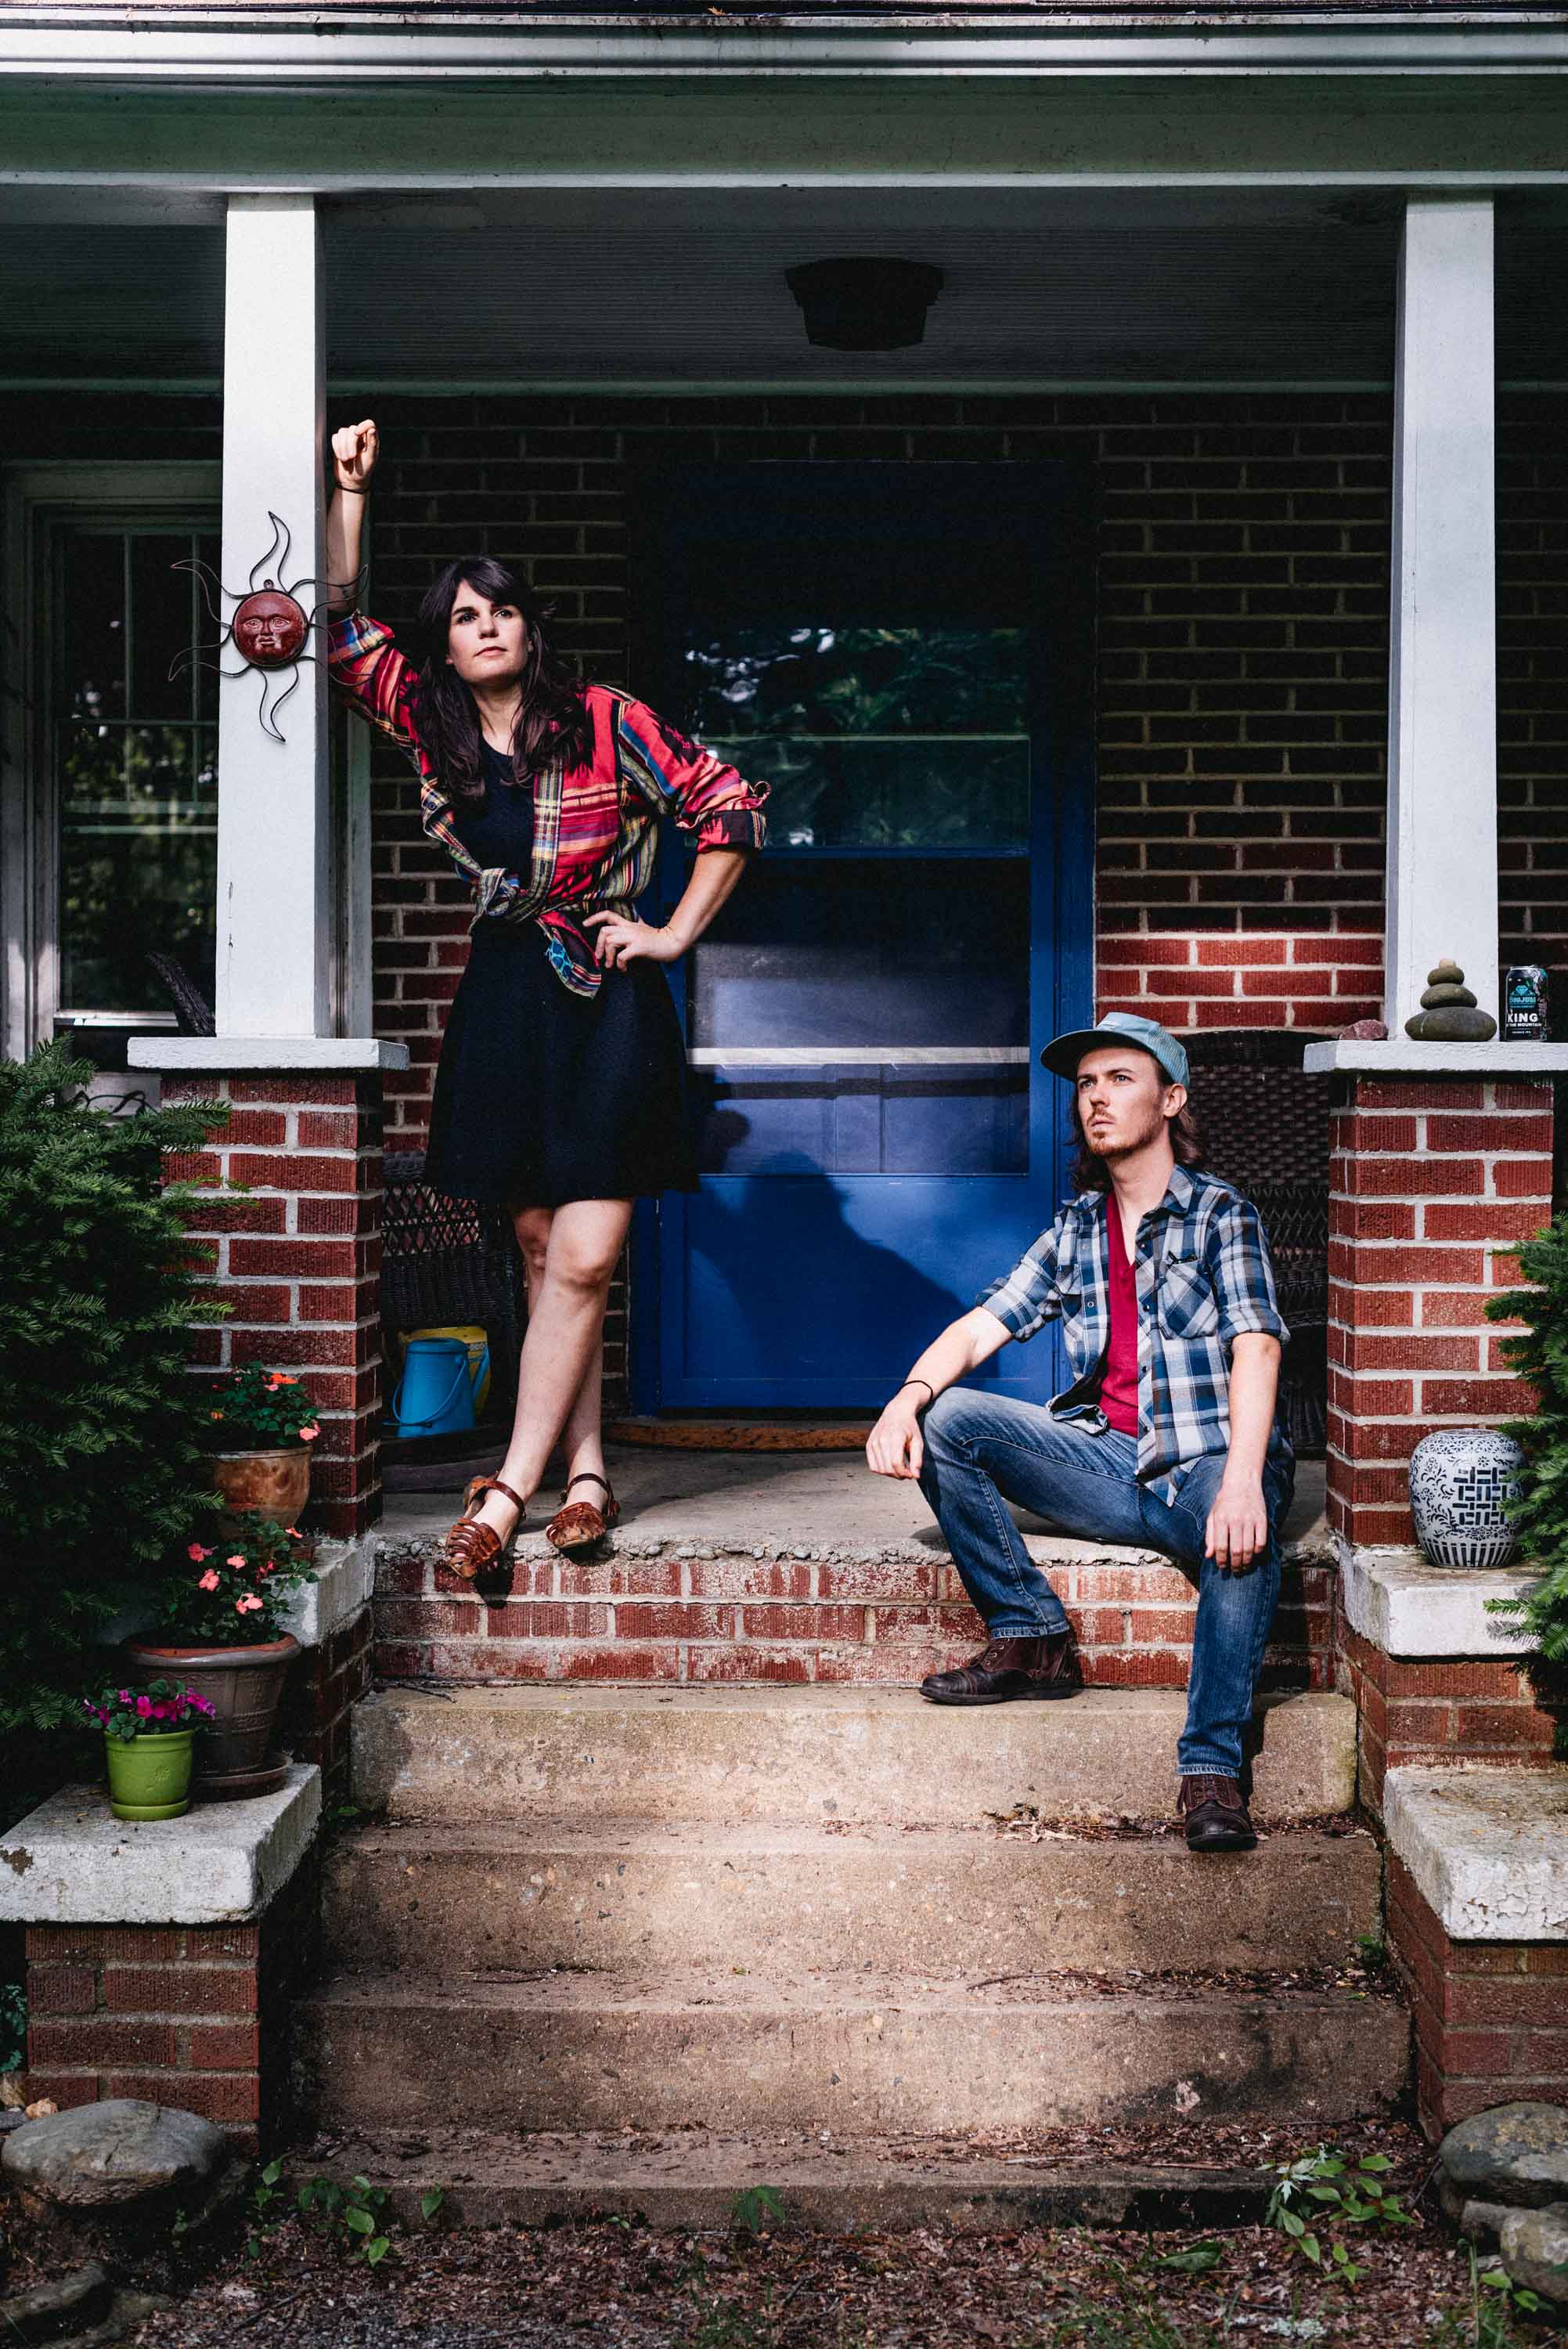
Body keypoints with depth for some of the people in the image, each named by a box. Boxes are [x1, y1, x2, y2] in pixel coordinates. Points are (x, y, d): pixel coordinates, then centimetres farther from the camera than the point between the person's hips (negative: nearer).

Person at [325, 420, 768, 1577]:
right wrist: (351, 490, 2)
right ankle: (586, 1475, 11)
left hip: (606, 996, -4)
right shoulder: (433, 729, 6)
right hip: (503, 993, 4)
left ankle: (512, 1487, -7)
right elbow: (344, 630, 8)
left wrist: (678, 931, -4)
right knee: (542, 1250, 4)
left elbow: (730, 804, -2)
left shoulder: (606, 724, -6)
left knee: (583, 1259, -11)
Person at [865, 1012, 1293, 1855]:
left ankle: (1211, 1769, -31)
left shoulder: (1222, 1213, 1)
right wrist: (909, 1397, -16)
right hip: (1107, 1462, 5)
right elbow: (982, 1326, 7)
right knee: (946, 1421, -14)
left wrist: (1242, 1480, -33)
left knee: (1243, 1537, -39)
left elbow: (1255, 1346, -15)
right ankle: (1031, 1640, -7)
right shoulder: (1075, 1231, 16)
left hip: (1204, 1463, -5)